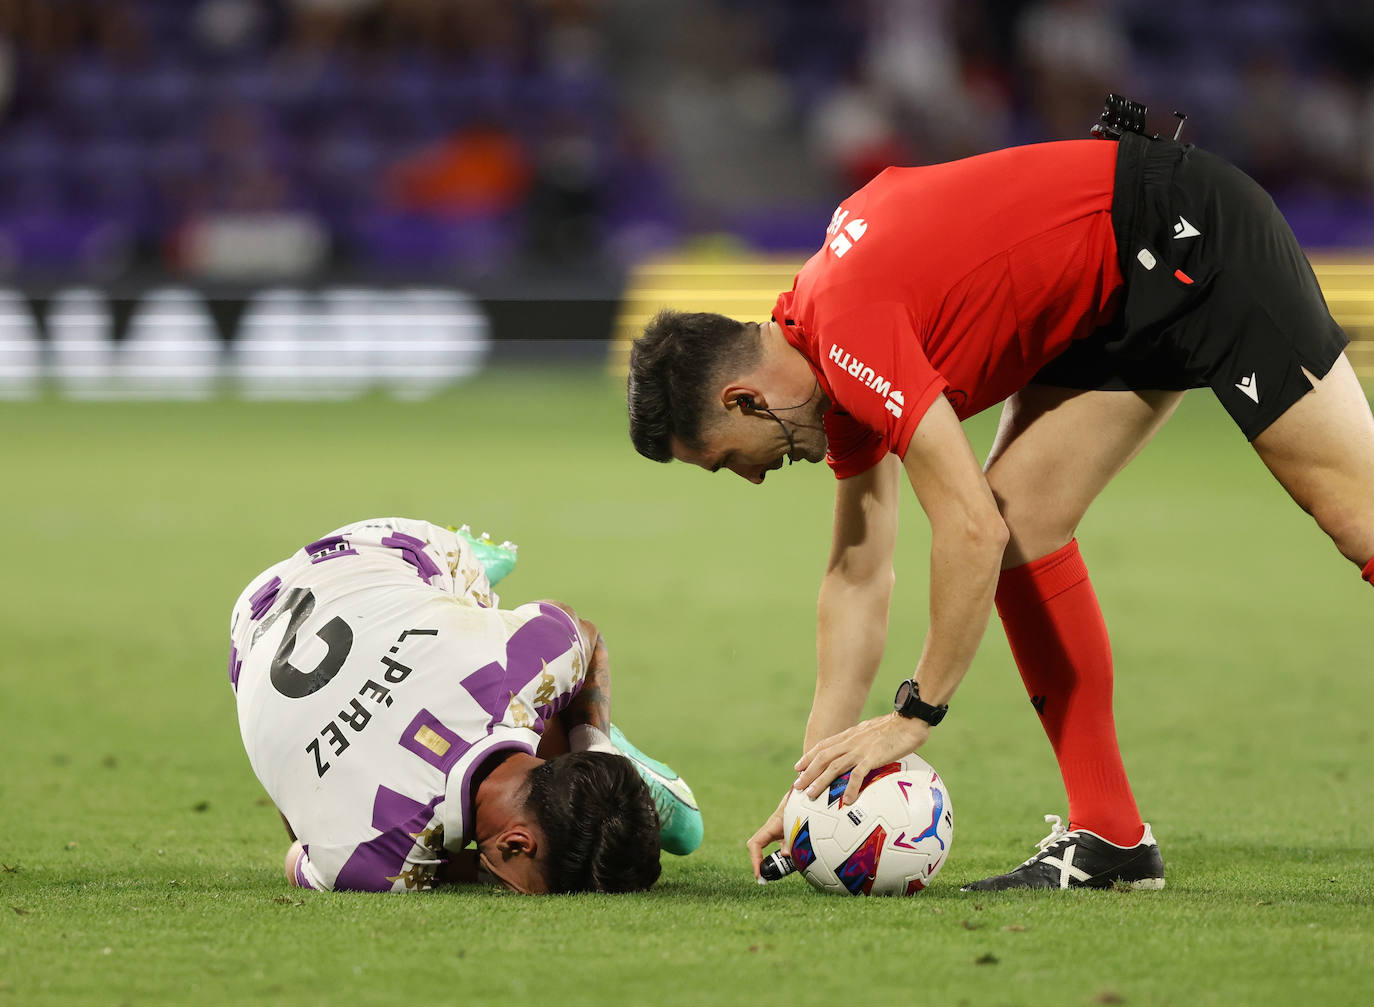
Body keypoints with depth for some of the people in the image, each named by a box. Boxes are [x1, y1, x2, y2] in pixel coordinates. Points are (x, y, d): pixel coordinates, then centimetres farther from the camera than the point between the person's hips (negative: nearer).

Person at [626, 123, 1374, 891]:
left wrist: (916, 714, -17)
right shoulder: (833, 352, 5)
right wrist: (817, 776, 8)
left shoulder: (850, 334, -25)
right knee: (1022, 524, 1)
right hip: (1119, 302, 9)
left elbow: (970, 528, -27)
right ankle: (1109, 836, 1)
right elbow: (859, 572, 11)